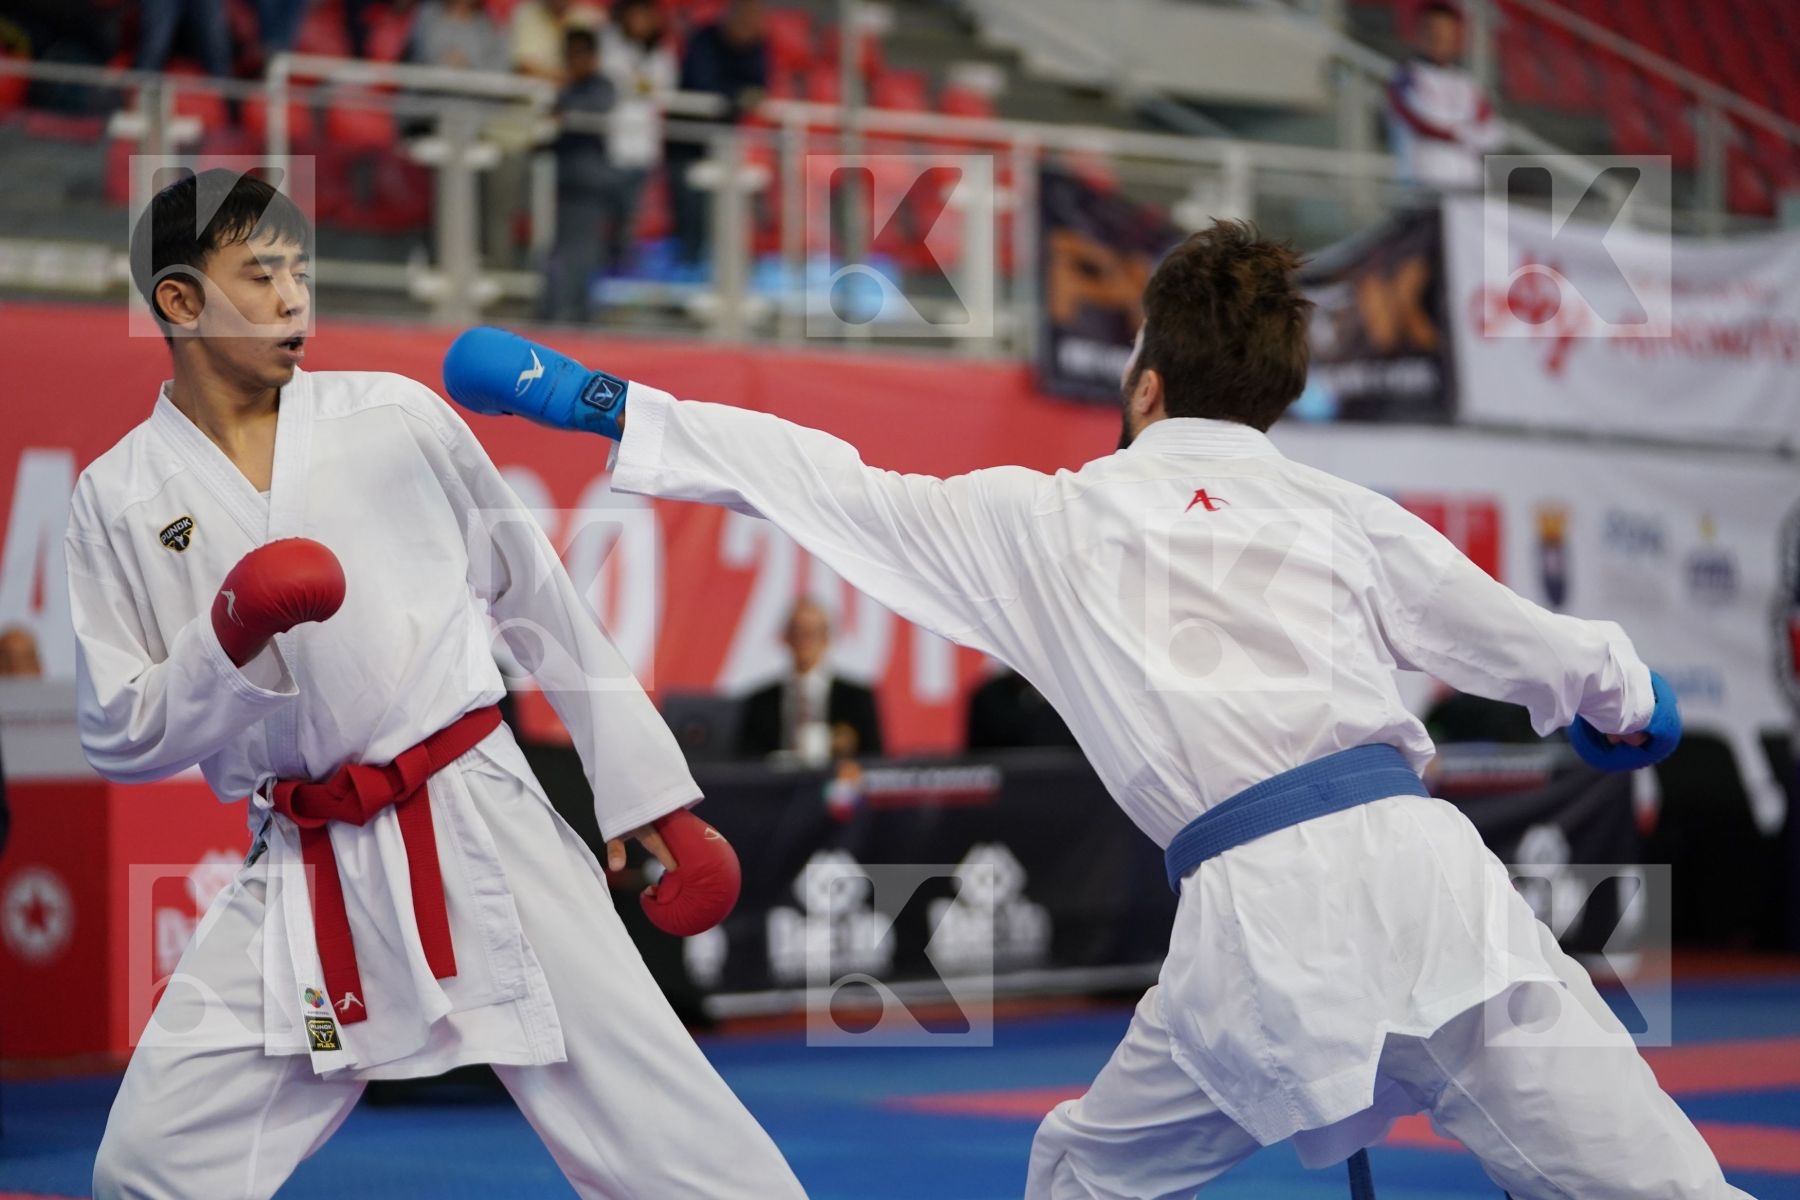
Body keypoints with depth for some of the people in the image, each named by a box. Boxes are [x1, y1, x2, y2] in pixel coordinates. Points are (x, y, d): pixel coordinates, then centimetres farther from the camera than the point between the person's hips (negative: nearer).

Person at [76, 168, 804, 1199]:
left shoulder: (397, 417, 1)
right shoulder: (119, 500, 2)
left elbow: (538, 599, 9)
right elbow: (122, 738, 2)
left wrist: (651, 794, 8)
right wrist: (231, 635, -17)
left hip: (478, 830, -1)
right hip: (302, 877, 2)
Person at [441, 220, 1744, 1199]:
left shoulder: (1052, 521, 16)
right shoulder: (1352, 515, 18)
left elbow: (817, 479, 21)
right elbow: (1538, 648, 27)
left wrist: (594, 402, 31)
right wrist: (1625, 700, 51)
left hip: (1257, 917, 0)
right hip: (1421, 863, 1)